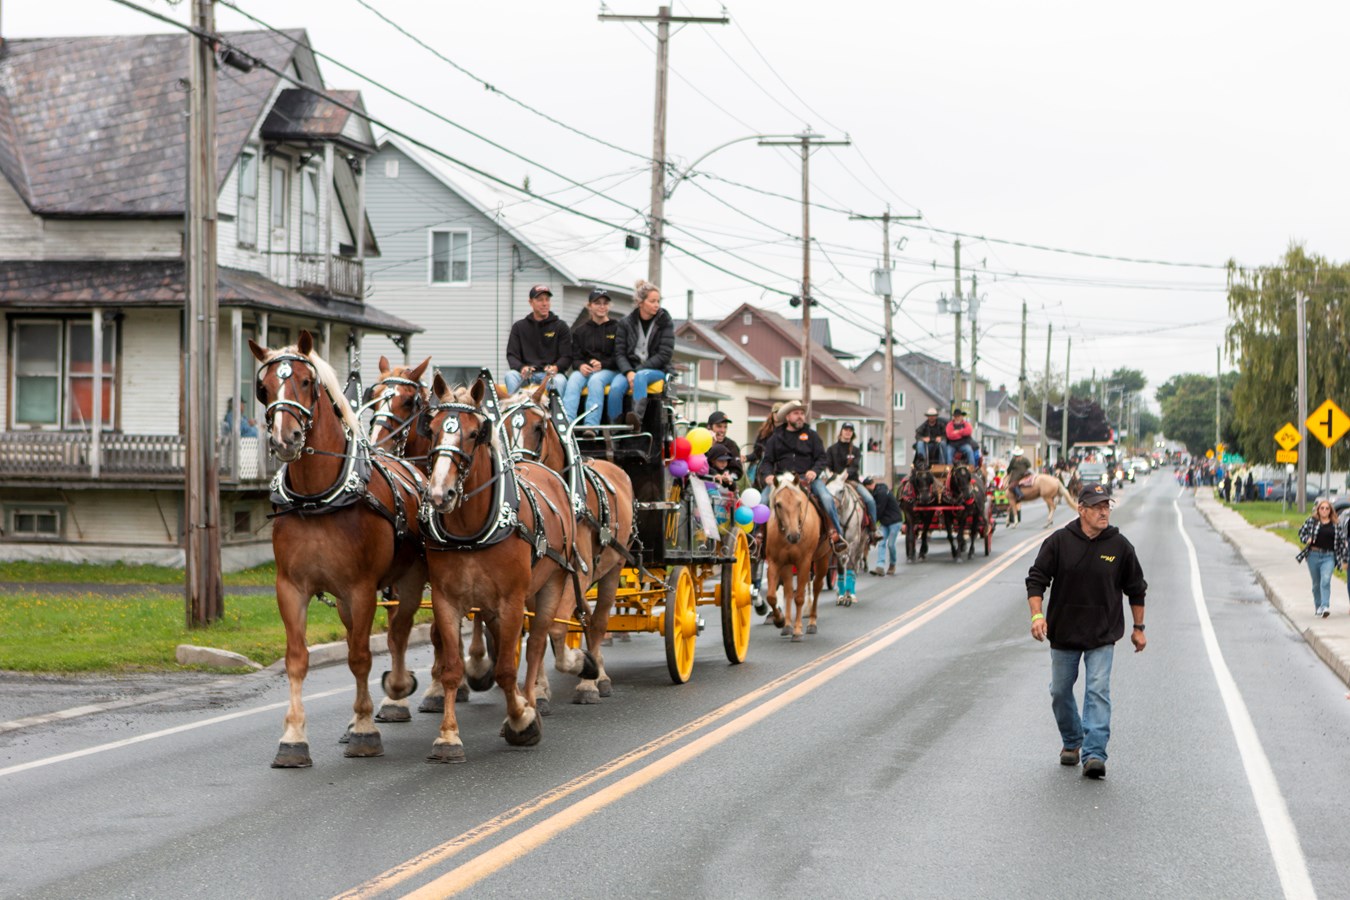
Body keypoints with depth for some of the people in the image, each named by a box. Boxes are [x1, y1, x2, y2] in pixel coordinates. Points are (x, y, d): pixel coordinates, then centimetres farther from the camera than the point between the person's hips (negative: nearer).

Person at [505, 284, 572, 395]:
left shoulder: (560, 326, 11)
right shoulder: (519, 327, 16)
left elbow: (566, 357, 5)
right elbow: (511, 355, 8)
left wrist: (556, 367, -19)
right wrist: (521, 368, -16)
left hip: (550, 374, -2)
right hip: (527, 376, 2)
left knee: (560, 380, -35)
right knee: (510, 375, -30)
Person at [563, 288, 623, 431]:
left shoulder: (617, 328, 9)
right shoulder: (580, 331, 20)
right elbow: (575, 356, 12)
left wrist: (603, 364, -15)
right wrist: (581, 365, -12)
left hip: (610, 370, -3)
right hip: (585, 369, 3)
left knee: (596, 380, -36)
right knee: (573, 379, -31)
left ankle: (591, 425, -46)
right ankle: (566, 422, -47)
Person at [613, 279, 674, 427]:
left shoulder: (665, 322, 1)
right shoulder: (627, 322, 5)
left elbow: (665, 354, -6)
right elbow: (619, 352, 2)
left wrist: (639, 370, -15)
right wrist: (629, 372, -18)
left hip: (656, 369, -2)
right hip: (630, 368, 2)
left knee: (641, 376, -38)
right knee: (615, 389, -31)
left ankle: (637, 417, -55)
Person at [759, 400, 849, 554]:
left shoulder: (811, 435, 11)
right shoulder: (776, 438, 12)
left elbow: (821, 458, 6)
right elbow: (767, 460, 10)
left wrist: (815, 471, -15)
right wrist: (768, 474, -12)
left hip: (807, 477, -1)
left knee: (826, 499, -25)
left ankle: (836, 534, -17)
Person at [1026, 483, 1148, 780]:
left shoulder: (1119, 546, -2)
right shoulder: (1059, 542, -6)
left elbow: (1136, 589, 9)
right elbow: (1036, 578, -3)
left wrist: (1138, 627, 12)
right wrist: (1037, 614, -17)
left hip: (1102, 635, -1)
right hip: (1063, 632, 1)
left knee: (1098, 692, -13)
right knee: (1060, 691, 11)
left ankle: (1094, 754, -16)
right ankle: (1072, 742, 34)